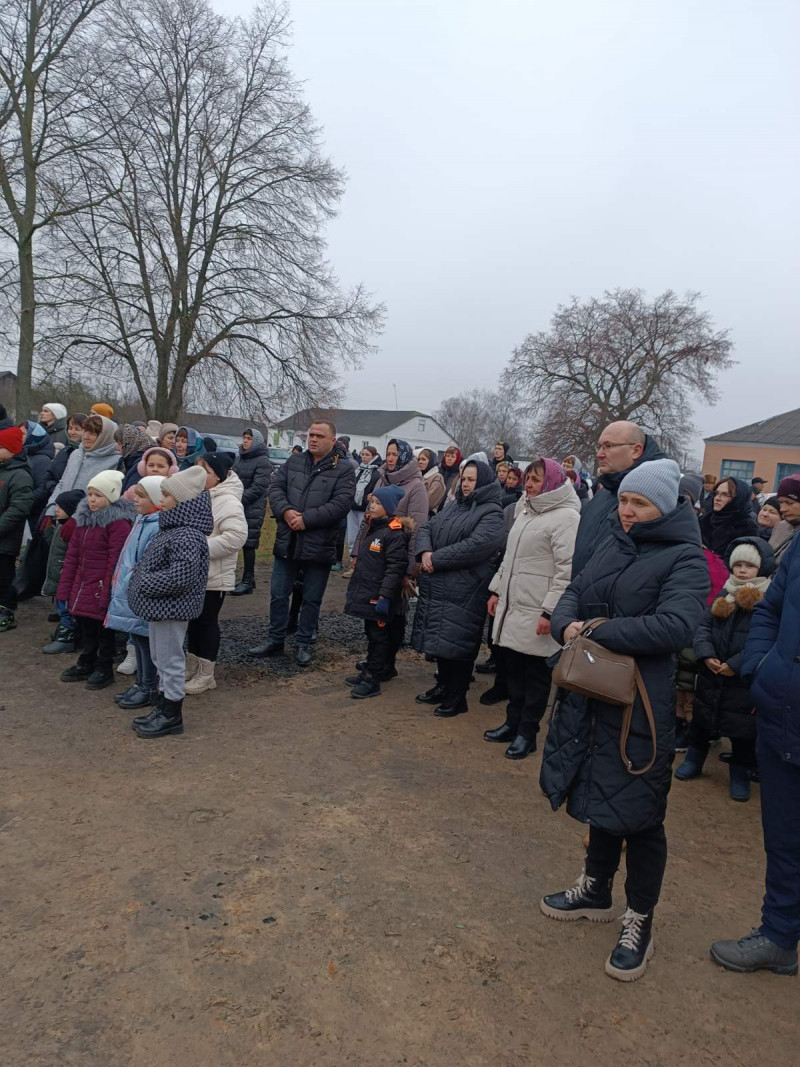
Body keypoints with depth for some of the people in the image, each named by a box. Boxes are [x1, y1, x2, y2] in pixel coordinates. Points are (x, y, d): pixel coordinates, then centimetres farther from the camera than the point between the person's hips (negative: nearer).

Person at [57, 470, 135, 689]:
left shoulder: (119, 523, -16)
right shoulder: (84, 517, 9)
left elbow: (115, 562, -19)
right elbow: (72, 556, 12)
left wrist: (107, 594, -20)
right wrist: (64, 589, 11)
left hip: (103, 588, -7)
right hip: (82, 587, 7)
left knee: (104, 630, 7)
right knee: (85, 627, 19)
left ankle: (104, 668, 23)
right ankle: (86, 664, 35)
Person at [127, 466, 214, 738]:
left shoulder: (187, 536, -23)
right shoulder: (172, 528, 8)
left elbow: (180, 576, -29)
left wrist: (143, 582, -18)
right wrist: (139, 573, 5)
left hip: (171, 609, -10)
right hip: (159, 607, 10)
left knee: (170, 660, 3)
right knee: (161, 660, 19)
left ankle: (172, 716, 17)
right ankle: (162, 708, 33)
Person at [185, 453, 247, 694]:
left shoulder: (228, 501, -19)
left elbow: (235, 537, -30)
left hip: (214, 576, -9)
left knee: (207, 621, 1)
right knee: (194, 619, 16)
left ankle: (205, 674, 13)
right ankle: (192, 667, 30)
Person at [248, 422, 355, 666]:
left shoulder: (344, 469, -6)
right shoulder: (293, 462, 9)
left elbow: (341, 503, -16)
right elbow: (275, 488, 4)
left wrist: (306, 519, -19)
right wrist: (285, 511, -16)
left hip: (319, 546, -4)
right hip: (287, 542, 4)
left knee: (311, 599, 9)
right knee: (278, 594, 12)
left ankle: (304, 644, 24)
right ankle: (275, 640, 28)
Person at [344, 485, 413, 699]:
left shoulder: (395, 533, -16)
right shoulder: (372, 527, 12)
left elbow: (396, 569, -21)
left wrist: (385, 597, -23)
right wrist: (354, 587, 22)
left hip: (379, 597, -8)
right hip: (367, 594, 9)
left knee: (379, 637, 0)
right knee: (371, 634, 16)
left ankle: (372, 679, 5)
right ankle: (370, 671, 27)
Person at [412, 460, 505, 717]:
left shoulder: (492, 514, -9)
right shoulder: (455, 507, 17)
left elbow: (475, 546, -24)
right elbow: (426, 528, 13)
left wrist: (437, 559, -19)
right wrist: (425, 552, -9)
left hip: (464, 591, -8)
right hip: (437, 587, 8)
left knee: (457, 642, -1)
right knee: (439, 639, 16)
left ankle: (457, 698, 14)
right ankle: (443, 687, 33)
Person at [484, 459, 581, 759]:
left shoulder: (566, 517, -13)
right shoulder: (525, 510, 15)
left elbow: (567, 570, -18)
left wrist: (550, 611, -21)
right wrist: (497, 590, 18)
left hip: (537, 613, -8)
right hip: (511, 605, 8)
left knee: (535, 672, 5)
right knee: (512, 666, 16)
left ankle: (527, 732, 18)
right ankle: (513, 722, 31)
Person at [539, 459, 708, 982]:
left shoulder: (685, 558, -12)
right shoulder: (612, 542, 8)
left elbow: (675, 625, -26)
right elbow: (575, 593, 12)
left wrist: (598, 631, -20)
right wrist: (567, 624, -11)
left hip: (642, 703, -6)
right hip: (590, 691, 6)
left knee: (638, 812, 7)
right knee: (600, 796, 21)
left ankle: (640, 920, 28)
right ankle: (596, 891, 42)